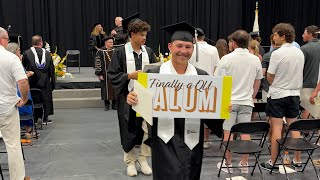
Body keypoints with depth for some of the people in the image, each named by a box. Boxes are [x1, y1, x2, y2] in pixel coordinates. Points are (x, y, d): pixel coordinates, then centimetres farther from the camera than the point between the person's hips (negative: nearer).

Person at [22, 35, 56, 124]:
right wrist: (53, 82, 9)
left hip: (32, 82, -1)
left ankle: (34, 118, 13)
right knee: (46, 98, 12)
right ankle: (45, 118, 14)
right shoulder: (47, 53, -4)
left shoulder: (26, 53, -9)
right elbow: (52, 70, 0)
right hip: (45, 82, 1)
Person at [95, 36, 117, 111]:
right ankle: (106, 104, 15)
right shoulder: (101, 51, -7)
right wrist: (99, 74, -10)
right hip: (105, 74, -3)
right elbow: (98, 63, -7)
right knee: (106, 88, 3)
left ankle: (114, 104, 17)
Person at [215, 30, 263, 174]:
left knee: (228, 132, 4)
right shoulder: (256, 60, 4)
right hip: (247, 102, 4)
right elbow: (257, 83, 13)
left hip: (228, 102, -3)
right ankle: (244, 164, 13)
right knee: (245, 132, 8)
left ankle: (227, 163, 10)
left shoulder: (227, 59, -9)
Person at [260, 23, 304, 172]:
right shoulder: (300, 53, 3)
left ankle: (273, 162, 7)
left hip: (277, 95, -6)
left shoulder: (277, 54, -16)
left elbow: (269, 78, -10)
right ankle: (297, 160, 21)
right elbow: (299, 74, 11)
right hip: (294, 94, 6)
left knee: (276, 128, 0)